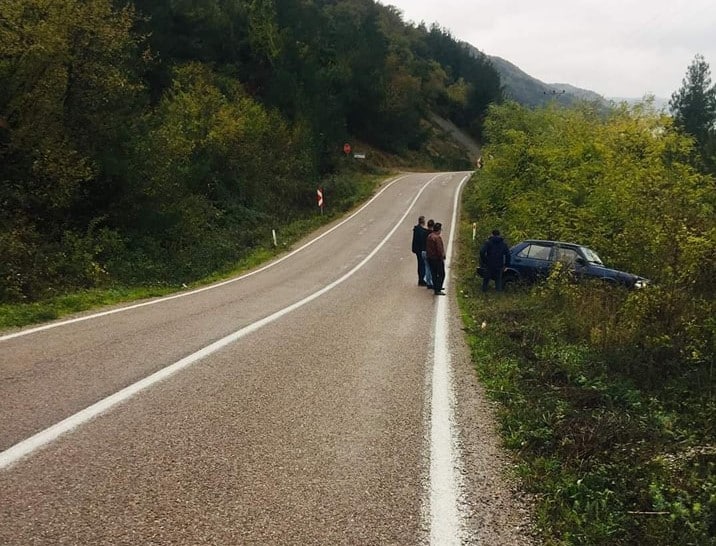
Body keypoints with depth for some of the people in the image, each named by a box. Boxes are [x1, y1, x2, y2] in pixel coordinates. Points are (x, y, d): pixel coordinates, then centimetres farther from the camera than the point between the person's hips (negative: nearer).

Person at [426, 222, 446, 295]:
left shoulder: (429, 236, 8)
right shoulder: (437, 237, -20)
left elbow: (426, 247, 16)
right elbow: (439, 249, -23)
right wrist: (442, 257, -12)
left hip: (430, 258, 9)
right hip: (437, 259, -9)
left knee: (434, 274, 17)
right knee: (441, 274, -1)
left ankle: (436, 287, 26)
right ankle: (438, 290, -6)